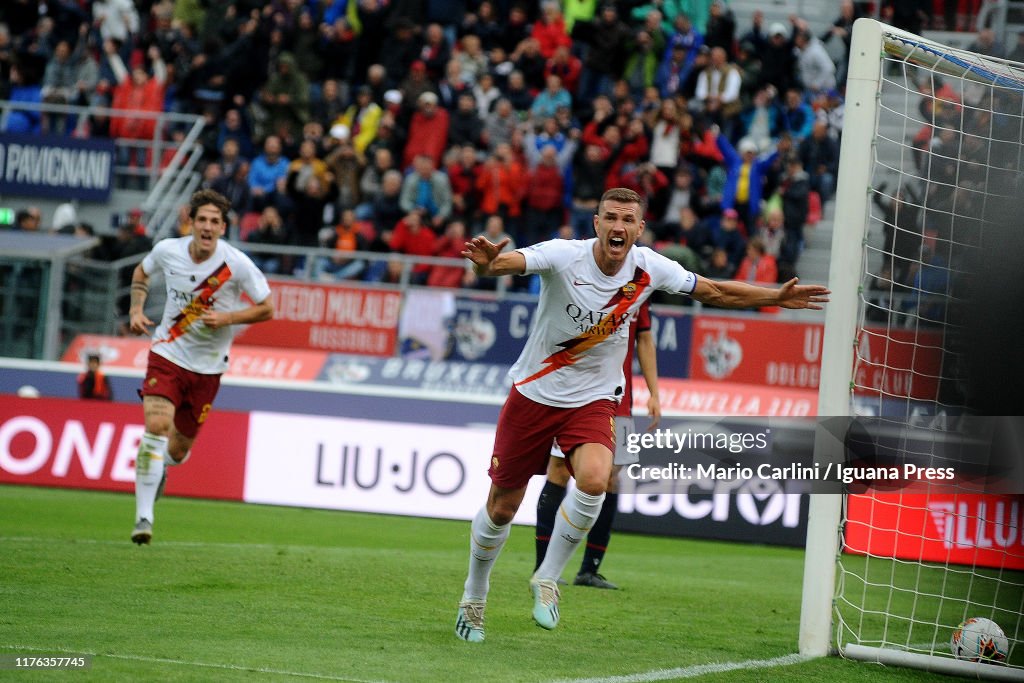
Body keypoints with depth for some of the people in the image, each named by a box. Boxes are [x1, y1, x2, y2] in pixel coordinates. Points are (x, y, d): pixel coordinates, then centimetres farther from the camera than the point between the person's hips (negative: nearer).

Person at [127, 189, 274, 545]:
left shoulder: (236, 264, -14)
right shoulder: (168, 251, -7)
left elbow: (267, 308, -6)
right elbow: (142, 272, 16)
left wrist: (226, 318, -19)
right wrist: (136, 309, 0)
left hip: (207, 366, 0)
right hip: (167, 355, 0)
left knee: (177, 451, 9)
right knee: (156, 426, -23)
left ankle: (159, 466, 50)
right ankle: (143, 517, -20)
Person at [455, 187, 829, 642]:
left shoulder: (649, 268, -9)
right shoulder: (564, 256, -20)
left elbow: (715, 292, 6)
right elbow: (506, 263, -37)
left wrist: (776, 298, 2)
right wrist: (484, 263, -60)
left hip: (593, 400, 2)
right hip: (534, 394, -2)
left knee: (594, 481, -28)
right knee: (502, 507, 6)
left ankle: (547, 579, -7)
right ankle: (473, 597, 32)